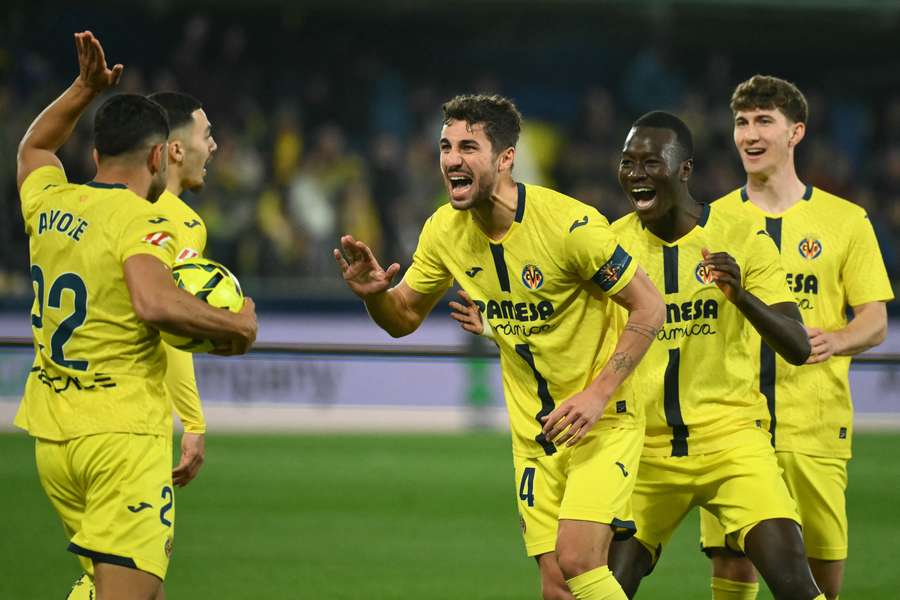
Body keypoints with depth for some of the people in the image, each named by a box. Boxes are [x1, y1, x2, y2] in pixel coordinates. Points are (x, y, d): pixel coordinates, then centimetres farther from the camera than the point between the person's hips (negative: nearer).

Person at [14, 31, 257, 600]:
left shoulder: (47, 202, 9)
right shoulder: (142, 223, -13)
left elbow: (33, 146, 33)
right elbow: (154, 303, -32)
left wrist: (86, 88, 28)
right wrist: (238, 326, -20)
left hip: (50, 438, 8)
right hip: (123, 438, -8)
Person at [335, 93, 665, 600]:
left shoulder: (570, 224, -20)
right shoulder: (445, 230, -3)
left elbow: (649, 307, -14)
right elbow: (405, 318, 10)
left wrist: (598, 393, -21)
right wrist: (374, 294, -13)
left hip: (602, 421, -5)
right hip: (535, 434, 5)